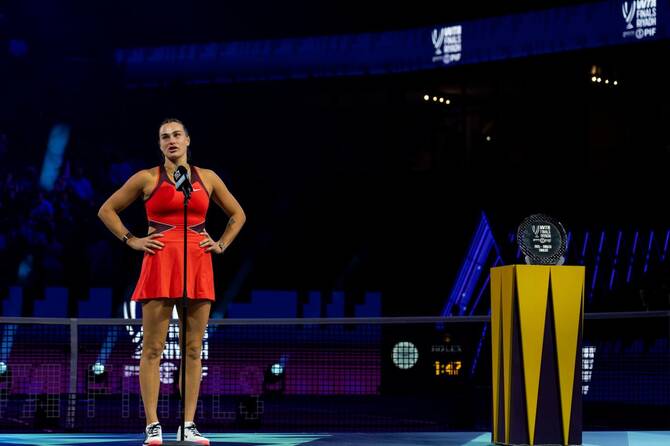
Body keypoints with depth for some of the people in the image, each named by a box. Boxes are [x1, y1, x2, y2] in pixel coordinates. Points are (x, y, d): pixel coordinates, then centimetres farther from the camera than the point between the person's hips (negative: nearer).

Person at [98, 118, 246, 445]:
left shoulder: (207, 178, 12)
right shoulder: (147, 179, 5)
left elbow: (237, 214, 24)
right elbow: (107, 210, 10)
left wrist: (222, 244, 10)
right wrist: (131, 241, 1)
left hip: (198, 266, 3)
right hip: (160, 265, -3)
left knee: (193, 349, 2)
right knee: (153, 349, -5)